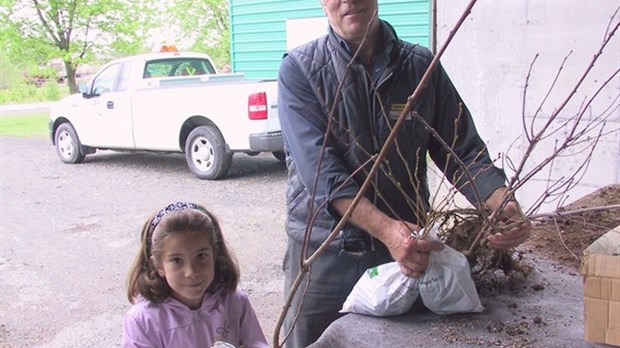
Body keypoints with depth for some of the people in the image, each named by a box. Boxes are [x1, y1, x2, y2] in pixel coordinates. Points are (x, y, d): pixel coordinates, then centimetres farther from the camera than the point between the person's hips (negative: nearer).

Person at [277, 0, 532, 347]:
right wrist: (386, 228, -31)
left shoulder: (422, 65, 1)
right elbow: (319, 168, -18)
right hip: (324, 253, -1)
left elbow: (463, 151, 1)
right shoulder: (300, 68, -6)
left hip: (409, 251, 2)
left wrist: (503, 204, -19)